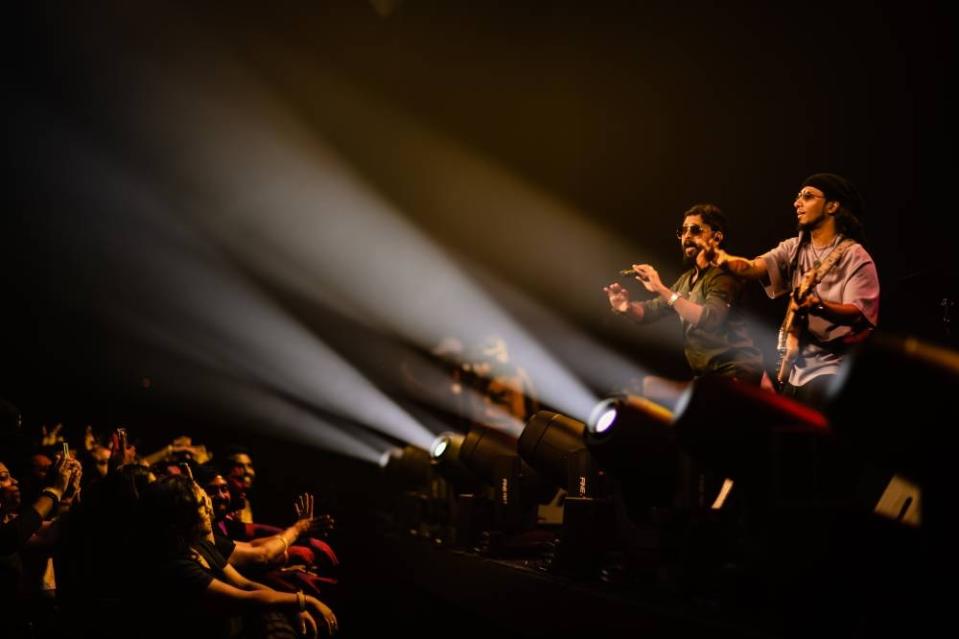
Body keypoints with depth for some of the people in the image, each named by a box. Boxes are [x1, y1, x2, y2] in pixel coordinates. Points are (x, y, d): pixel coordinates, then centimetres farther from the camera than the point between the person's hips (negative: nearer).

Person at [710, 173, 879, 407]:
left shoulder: (855, 257, -9)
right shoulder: (793, 248, 9)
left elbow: (857, 314, -20)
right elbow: (753, 268, -8)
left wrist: (818, 306, -39)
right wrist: (723, 259, -29)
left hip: (830, 367, -6)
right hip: (794, 365, 6)